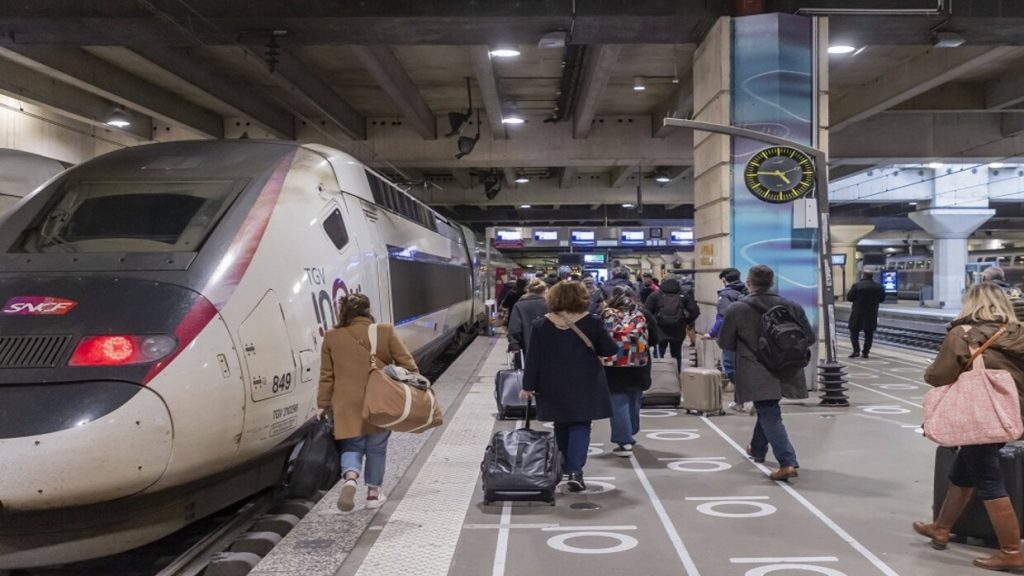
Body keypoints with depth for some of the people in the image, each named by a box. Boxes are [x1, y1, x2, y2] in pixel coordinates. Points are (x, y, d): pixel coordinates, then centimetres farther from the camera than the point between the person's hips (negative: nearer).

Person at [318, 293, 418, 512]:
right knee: (377, 448, 15)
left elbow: (326, 376, 4)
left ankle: (350, 479, -16)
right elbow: (407, 364, -3)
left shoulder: (331, 337, 0)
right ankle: (373, 492, 22)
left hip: (347, 406, 0)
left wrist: (323, 404, 12)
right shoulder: (385, 332, -4)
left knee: (352, 446, 11)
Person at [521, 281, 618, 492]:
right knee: (580, 426, 2)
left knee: (561, 426, 17)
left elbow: (533, 358, -2)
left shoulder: (541, 324, -3)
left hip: (553, 386, 2)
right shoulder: (591, 322, -8)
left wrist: (528, 386, 2)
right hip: (584, 385, -2)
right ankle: (575, 471, -12)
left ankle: (565, 469, 29)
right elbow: (610, 349, -3)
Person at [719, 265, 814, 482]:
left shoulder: (737, 310, -10)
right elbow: (809, 337, 3)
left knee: (770, 416, -2)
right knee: (767, 411, 25)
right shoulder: (791, 306, -2)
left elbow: (724, 342, -2)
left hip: (757, 375, -5)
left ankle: (788, 462, -15)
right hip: (783, 371, 5)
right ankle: (757, 449, 45)